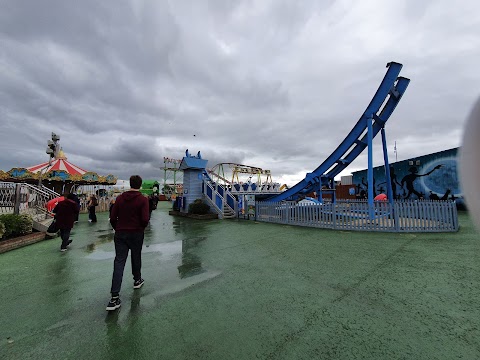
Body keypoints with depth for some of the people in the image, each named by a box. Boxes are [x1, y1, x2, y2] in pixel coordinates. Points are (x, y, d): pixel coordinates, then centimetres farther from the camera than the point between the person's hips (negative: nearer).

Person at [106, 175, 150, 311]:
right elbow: (145, 219, -18)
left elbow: (112, 218, 1)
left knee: (119, 262, 4)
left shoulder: (120, 198, 1)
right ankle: (137, 280, 40)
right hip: (136, 234, -2)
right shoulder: (143, 199, -12)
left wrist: (118, 229, 15)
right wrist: (142, 227, 4)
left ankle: (114, 297, 0)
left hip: (120, 234, 3)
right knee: (136, 258, 19)